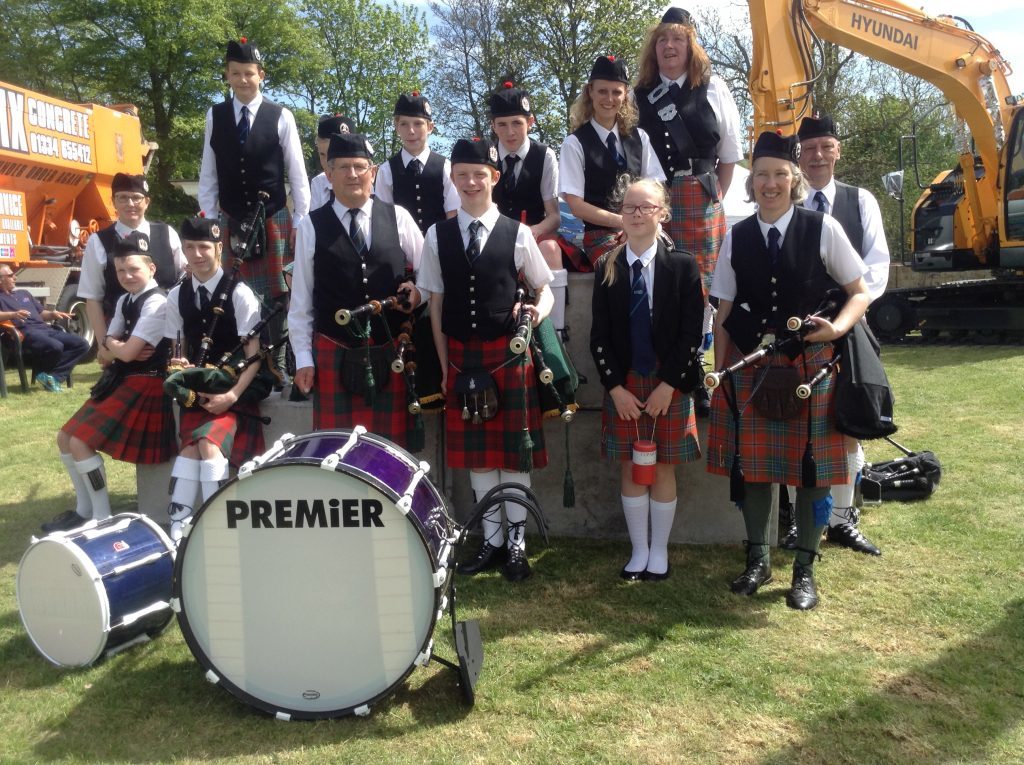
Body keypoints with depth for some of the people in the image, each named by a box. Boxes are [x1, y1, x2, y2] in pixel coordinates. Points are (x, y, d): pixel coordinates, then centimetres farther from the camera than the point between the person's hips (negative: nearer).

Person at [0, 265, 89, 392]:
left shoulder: (23, 293, 31)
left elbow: (41, 313, 32)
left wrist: (53, 314, 11)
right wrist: (12, 314, -30)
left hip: (45, 329, 8)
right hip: (26, 333, -8)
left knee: (81, 345, -9)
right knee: (55, 347, -37)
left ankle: (53, 376, -20)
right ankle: (41, 373, -6)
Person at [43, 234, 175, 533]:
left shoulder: (157, 304, -17)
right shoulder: (124, 300, 12)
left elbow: (127, 353, -23)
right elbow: (105, 354, 10)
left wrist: (113, 347, -2)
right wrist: (119, 350, -11)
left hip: (144, 385, -10)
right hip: (119, 380, 10)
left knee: (81, 443, -14)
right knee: (65, 438, 10)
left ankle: (102, 517, 1)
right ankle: (84, 509, 23)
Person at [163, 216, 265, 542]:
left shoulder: (239, 293, -7)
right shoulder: (177, 296, 8)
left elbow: (254, 352, -10)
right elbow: (178, 349, 16)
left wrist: (232, 395, -19)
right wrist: (179, 365, -8)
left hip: (234, 390, -4)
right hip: (197, 389, 4)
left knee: (208, 440, -26)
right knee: (192, 444, -20)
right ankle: (177, 526, -18)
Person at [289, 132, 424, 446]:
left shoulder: (398, 218, 4)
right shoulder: (311, 227, 2)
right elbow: (300, 301, 3)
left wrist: (418, 291, -9)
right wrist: (303, 359, 0)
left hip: (391, 352, 1)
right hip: (334, 353, -1)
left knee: (391, 442, 6)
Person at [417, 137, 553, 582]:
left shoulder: (517, 234, -1)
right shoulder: (437, 237, 4)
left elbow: (545, 288, 7)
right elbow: (435, 304, 5)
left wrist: (540, 310, -16)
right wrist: (445, 365, 2)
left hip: (508, 355, -2)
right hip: (462, 357, 2)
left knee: (514, 449, 5)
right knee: (476, 451, 9)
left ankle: (517, 542, 19)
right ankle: (492, 540, 23)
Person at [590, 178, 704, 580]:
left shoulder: (683, 265, -4)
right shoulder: (606, 267, 2)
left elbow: (691, 334, -7)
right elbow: (599, 335, 1)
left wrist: (667, 386, -12)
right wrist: (615, 387, -7)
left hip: (670, 386, -2)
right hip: (622, 386, 2)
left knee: (663, 470, 7)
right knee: (630, 468, 8)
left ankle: (659, 553, 21)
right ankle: (639, 551, 22)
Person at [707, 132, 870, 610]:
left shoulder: (822, 229, -2)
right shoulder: (736, 238, 5)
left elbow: (860, 292, 2)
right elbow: (724, 314, 6)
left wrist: (837, 329, -17)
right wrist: (718, 374, 3)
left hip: (810, 363, -2)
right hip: (751, 364, 2)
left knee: (811, 466, 4)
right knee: (751, 462, 7)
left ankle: (805, 570, 19)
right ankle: (758, 560, 25)